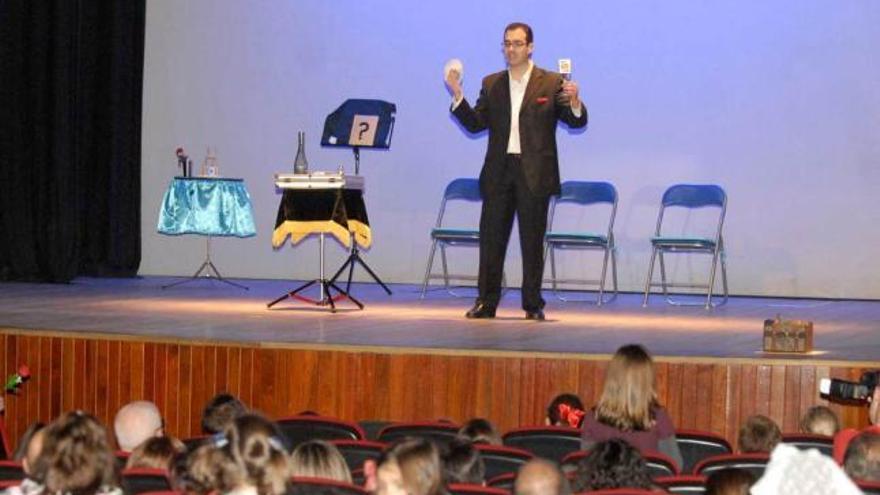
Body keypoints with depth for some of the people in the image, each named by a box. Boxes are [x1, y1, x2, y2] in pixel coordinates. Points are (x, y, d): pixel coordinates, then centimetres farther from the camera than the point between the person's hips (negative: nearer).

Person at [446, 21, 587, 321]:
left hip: (534, 173, -3)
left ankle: (533, 305, 9)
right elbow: (475, 123, 6)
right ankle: (486, 302, 9)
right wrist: (458, 97, -7)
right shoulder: (492, 84, 12)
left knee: (532, 241, 2)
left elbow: (577, 122, -3)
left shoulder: (551, 83, 1)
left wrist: (575, 103, -24)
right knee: (491, 238, 4)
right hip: (499, 172, 3)